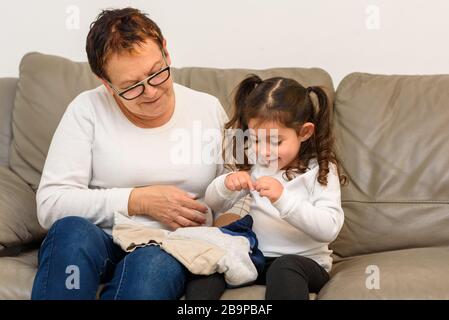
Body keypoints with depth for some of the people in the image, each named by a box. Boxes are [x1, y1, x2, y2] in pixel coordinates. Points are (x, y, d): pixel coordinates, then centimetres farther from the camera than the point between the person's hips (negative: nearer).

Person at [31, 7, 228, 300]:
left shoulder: (209, 109, 8)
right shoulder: (88, 109, 0)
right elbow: (50, 204, -6)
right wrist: (140, 201, -12)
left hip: (171, 250, 0)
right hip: (99, 244, 1)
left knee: (152, 264, -36)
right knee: (71, 230, -35)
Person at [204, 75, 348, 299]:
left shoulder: (320, 171, -7)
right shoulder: (252, 165, 6)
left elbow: (329, 229, -20)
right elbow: (213, 205, 10)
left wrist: (283, 198, -33)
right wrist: (226, 185, -14)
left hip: (305, 262, -4)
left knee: (285, 268, -38)